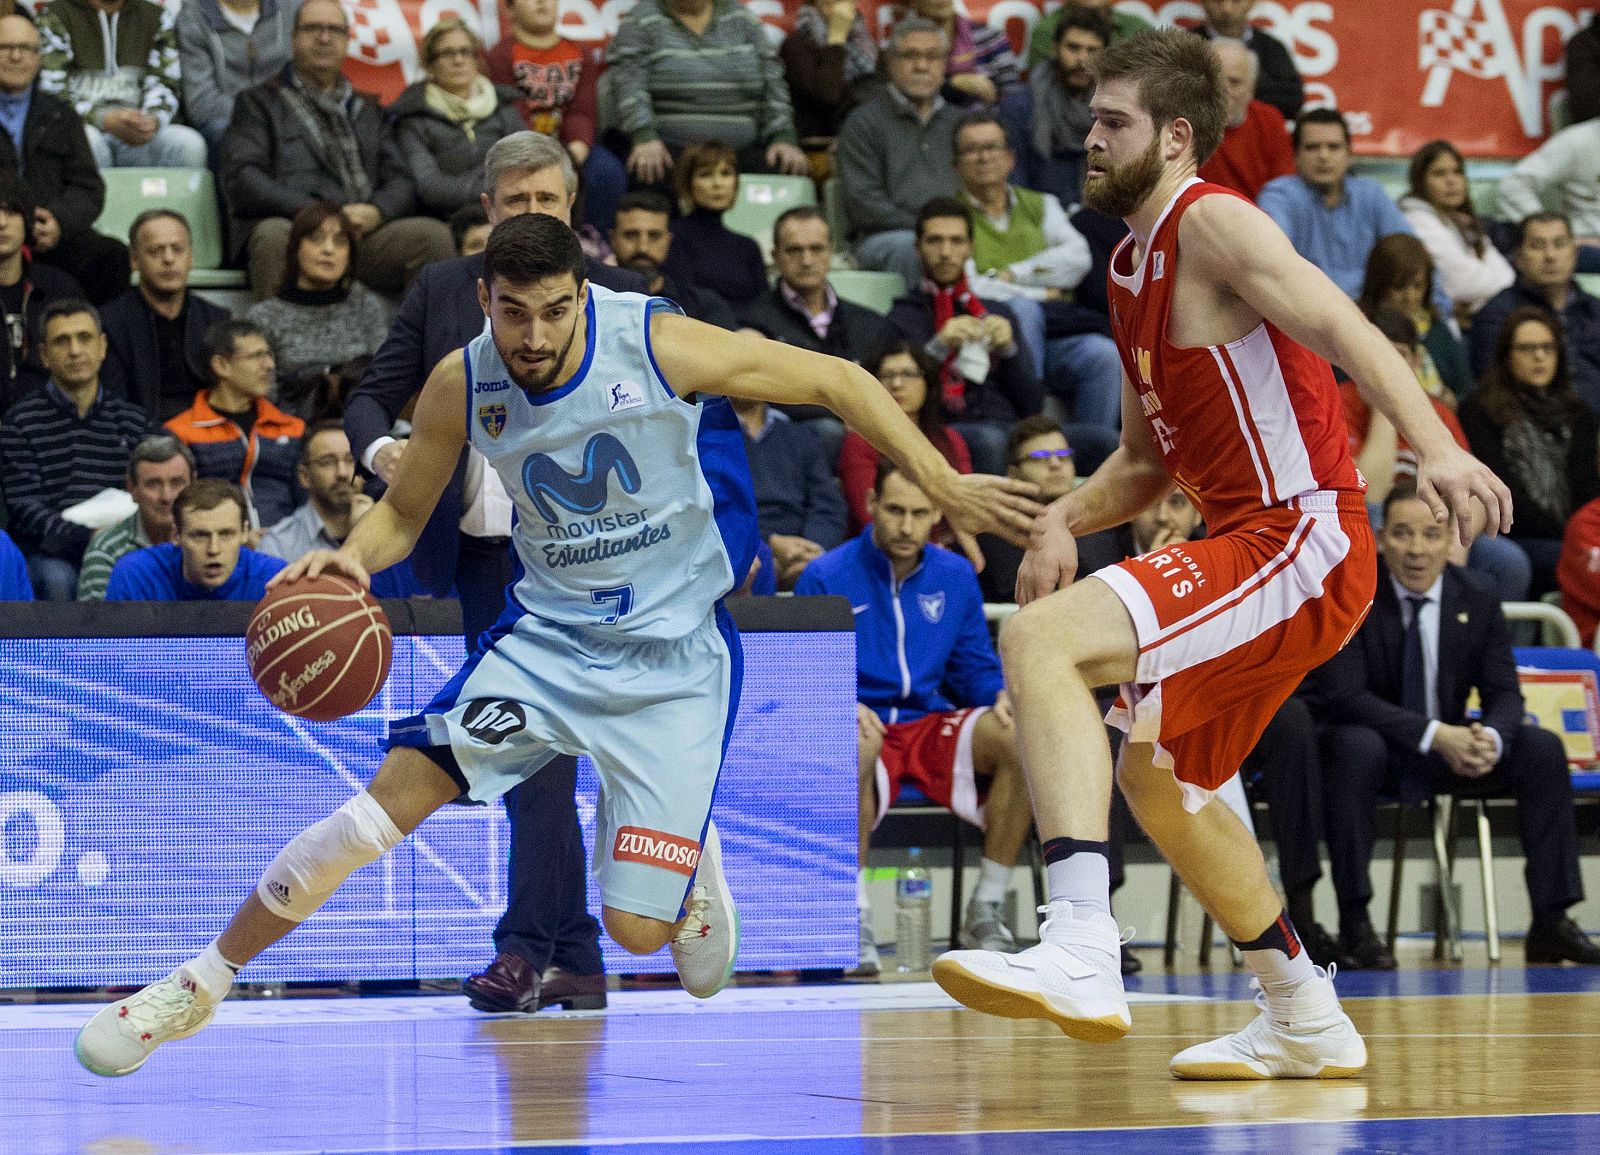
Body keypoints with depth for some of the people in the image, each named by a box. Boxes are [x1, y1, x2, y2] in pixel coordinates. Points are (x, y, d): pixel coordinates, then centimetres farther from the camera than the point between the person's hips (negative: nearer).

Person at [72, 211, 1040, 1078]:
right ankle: (202, 983, -6)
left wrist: (945, 486, -13)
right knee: (397, 792, -17)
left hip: (673, 658, -2)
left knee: (638, 931, -8)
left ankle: (693, 856, 31)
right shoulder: (462, 386, -9)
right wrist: (351, 558, -18)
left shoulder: (658, 345, -19)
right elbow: (404, 512, 5)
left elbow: (835, 381, -10)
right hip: (548, 634, 2)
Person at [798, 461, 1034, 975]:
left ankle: (986, 913, -17)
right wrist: (844, 707, -25)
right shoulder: (826, 577, -2)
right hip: (864, 727, -4)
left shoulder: (955, 577, 11)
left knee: (1018, 737, -27)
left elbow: (976, 670, 15)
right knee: (856, 745, -42)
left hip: (930, 725, 4)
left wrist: (1002, 695, -9)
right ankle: (855, 921, -30)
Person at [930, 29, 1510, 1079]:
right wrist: (1065, 519, 6)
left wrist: (1435, 448, -40)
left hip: (1304, 539, -11)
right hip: (1257, 542, 11)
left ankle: (1082, 955, -38)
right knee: (1156, 772, 27)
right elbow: (1149, 459, 26)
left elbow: (1342, 328, -25)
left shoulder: (1212, 223, -9)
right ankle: (1306, 1024, 36)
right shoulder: (1135, 268, 19)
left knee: (1042, 639, -26)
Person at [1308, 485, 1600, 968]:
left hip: (1452, 752, 4)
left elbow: (1504, 695, -5)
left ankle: (1551, 923, -15)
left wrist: (1490, 738, -31)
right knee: (1357, 745, -38)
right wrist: (1434, 735, -35)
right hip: (1375, 748, -4)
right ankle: (1353, 924, -33)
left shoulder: (1478, 605, -1)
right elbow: (1344, 695, -23)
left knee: (1543, 748, -17)